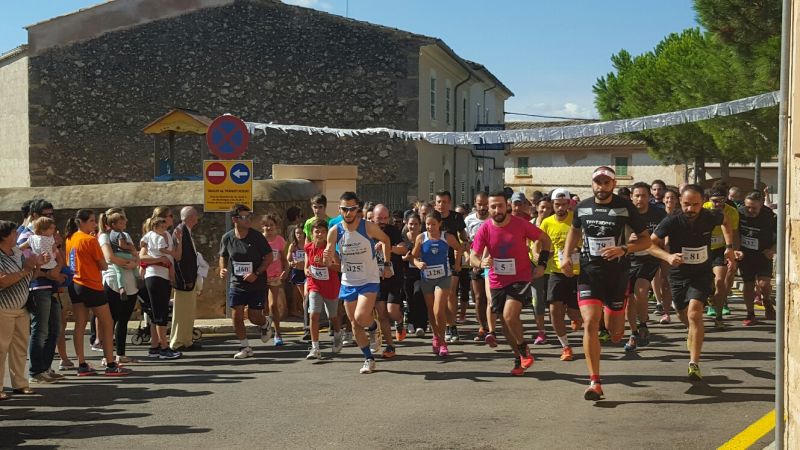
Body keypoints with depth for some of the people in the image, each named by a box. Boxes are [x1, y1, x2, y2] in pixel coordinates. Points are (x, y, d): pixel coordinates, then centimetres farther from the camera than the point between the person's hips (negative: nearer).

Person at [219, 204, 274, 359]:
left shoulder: (256, 236, -11)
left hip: (257, 283, -2)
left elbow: (269, 257, -6)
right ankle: (245, 347, 14)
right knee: (236, 316, -4)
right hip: (236, 283, 2)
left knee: (254, 317, 0)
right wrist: (223, 270, -9)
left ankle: (266, 323, 37)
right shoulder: (227, 238, -4)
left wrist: (256, 273, -17)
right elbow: (223, 257, 12)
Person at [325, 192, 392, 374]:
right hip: (348, 282, 4)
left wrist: (387, 264, 5)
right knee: (355, 324, 7)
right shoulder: (334, 231, -8)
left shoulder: (368, 227, -14)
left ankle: (375, 326, 14)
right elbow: (330, 262, -4)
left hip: (369, 280, -3)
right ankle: (369, 359, 22)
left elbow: (386, 240, 6)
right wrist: (328, 258, -27)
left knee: (360, 317, -21)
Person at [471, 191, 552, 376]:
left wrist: (542, 264, -3)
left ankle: (523, 349, 3)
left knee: (509, 316, -22)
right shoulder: (484, 229, -8)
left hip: (520, 279, -3)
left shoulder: (521, 224, -12)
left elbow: (545, 239, 3)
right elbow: (473, 257, -7)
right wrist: (481, 262, -30)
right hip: (497, 282, 3)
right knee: (505, 324, 10)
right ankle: (519, 358, 28)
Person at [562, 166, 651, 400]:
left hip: (617, 273, -1)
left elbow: (646, 239, -1)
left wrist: (623, 249, -19)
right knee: (590, 323, -16)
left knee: (615, 333, 7)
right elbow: (575, 230, 23)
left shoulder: (625, 207, -4)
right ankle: (595, 382, -10)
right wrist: (567, 256, 9)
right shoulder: (582, 207, 3)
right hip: (589, 272, 1)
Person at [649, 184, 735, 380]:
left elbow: (725, 220, 12)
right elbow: (651, 243, -19)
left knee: (694, 313, -22)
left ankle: (694, 364, -21)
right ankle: (694, 335, 56)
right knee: (684, 316, 19)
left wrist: (729, 246, 4)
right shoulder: (671, 222, -20)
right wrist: (668, 256, -36)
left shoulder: (710, 217, -13)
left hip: (701, 275, -1)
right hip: (678, 274, 1)